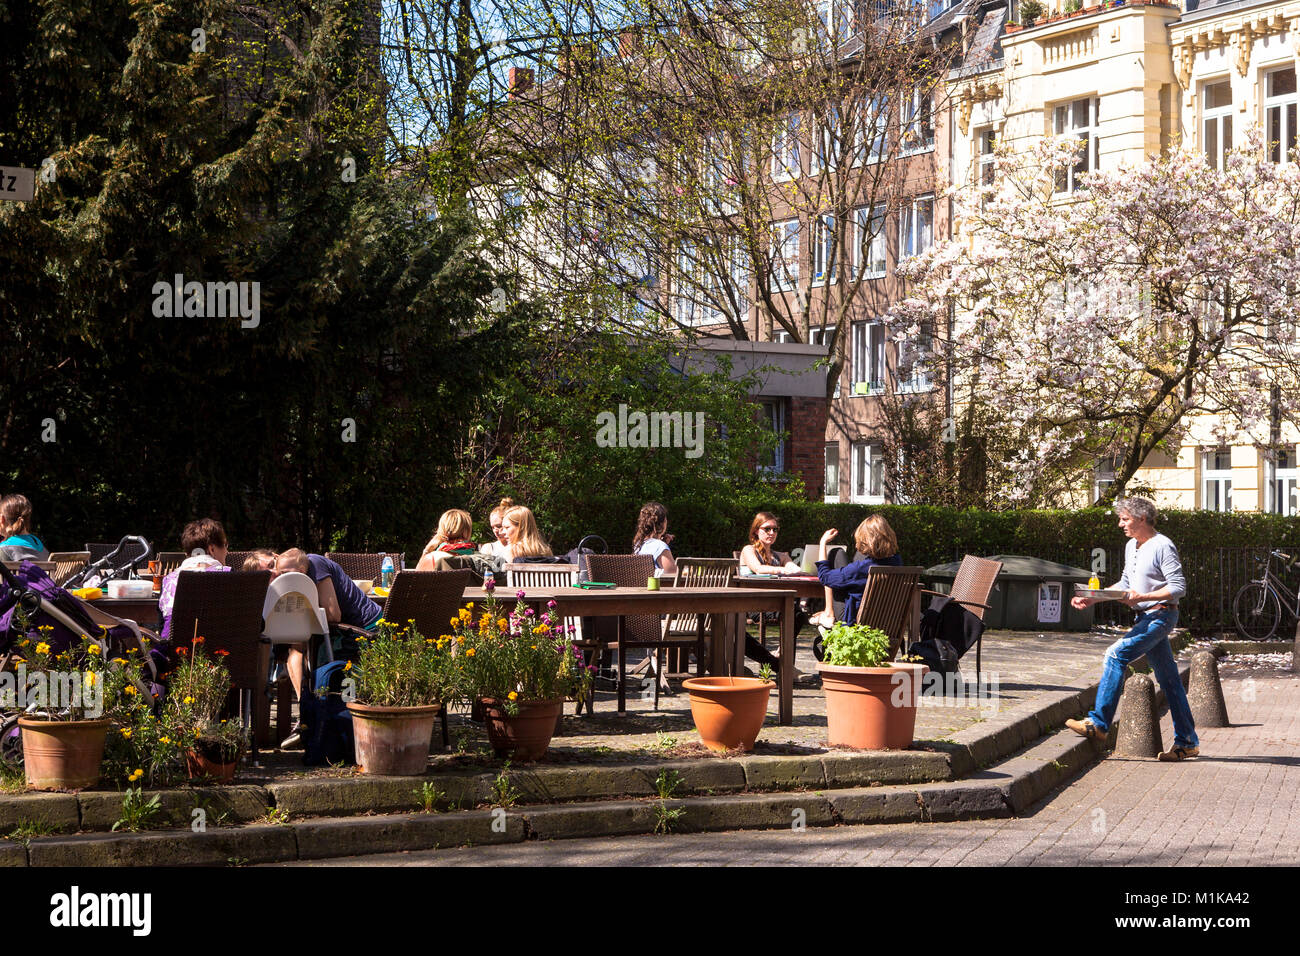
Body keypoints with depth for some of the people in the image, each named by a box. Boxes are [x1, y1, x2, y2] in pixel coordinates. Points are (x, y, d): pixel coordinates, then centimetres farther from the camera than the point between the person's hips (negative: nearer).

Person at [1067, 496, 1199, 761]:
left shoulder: (1162, 546, -12)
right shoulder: (1131, 546, 15)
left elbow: (1179, 588, -15)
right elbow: (1125, 583, 24)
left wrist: (1142, 597, -23)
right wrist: (1092, 598, 11)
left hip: (1160, 614, -9)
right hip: (1145, 617, 9)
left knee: (1116, 655, -20)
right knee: (1168, 679, 10)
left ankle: (1099, 723, -21)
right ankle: (1187, 742, 13)